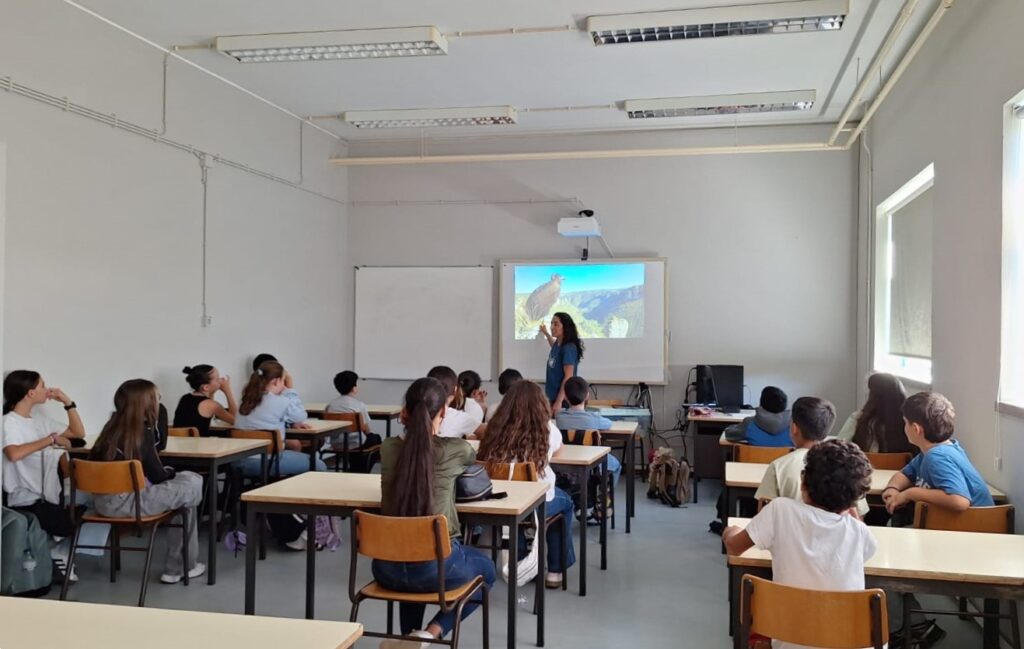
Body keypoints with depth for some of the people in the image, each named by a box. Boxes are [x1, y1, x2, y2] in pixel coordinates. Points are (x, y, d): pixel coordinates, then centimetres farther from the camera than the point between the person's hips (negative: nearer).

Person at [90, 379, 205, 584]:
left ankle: (176, 565, 22)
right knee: (192, 484, 8)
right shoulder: (141, 431, -12)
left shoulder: (113, 425, 11)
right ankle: (181, 566, 16)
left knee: (185, 479, 21)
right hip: (126, 502, -8)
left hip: (104, 500, 8)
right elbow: (156, 475, -7)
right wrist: (172, 473, 11)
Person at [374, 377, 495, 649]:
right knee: (486, 570, 30)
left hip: (387, 568, 4)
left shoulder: (388, 448, 0)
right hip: (436, 565, -4)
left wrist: (410, 424, 18)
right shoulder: (456, 449, -7)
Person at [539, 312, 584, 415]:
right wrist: (546, 333, 34)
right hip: (553, 396, 8)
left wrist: (559, 401, -23)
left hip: (563, 399, -8)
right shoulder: (557, 344, 8)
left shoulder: (569, 348, -17)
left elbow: (568, 377, -20)